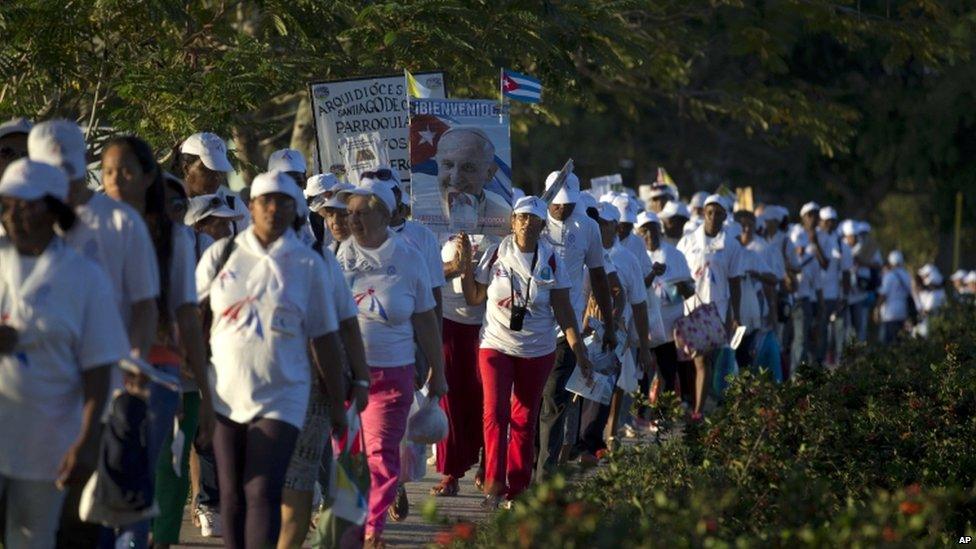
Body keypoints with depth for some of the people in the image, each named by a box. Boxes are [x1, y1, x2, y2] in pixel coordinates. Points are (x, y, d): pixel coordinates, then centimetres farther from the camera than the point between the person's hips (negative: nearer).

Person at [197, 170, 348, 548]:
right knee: (232, 496, 6)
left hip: (280, 399, -2)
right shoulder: (222, 254, 5)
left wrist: (337, 403, 7)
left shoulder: (308, 264, 3)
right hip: (225, 395, 2)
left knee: (262, 493, -12)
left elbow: (324, 337, 6)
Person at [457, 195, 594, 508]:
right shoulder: (496, 254, -1)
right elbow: (474, 298, 4)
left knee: (524, 419, 7)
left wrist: (579, 351, -2)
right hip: (496, 345, -1)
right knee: (495, 413, -12)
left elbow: (563, 310, 2)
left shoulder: (551, 261, 0)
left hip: (538, 350, 1)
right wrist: (466, 264, -7)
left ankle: (517, 485, 14)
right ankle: (493, 484, -13)